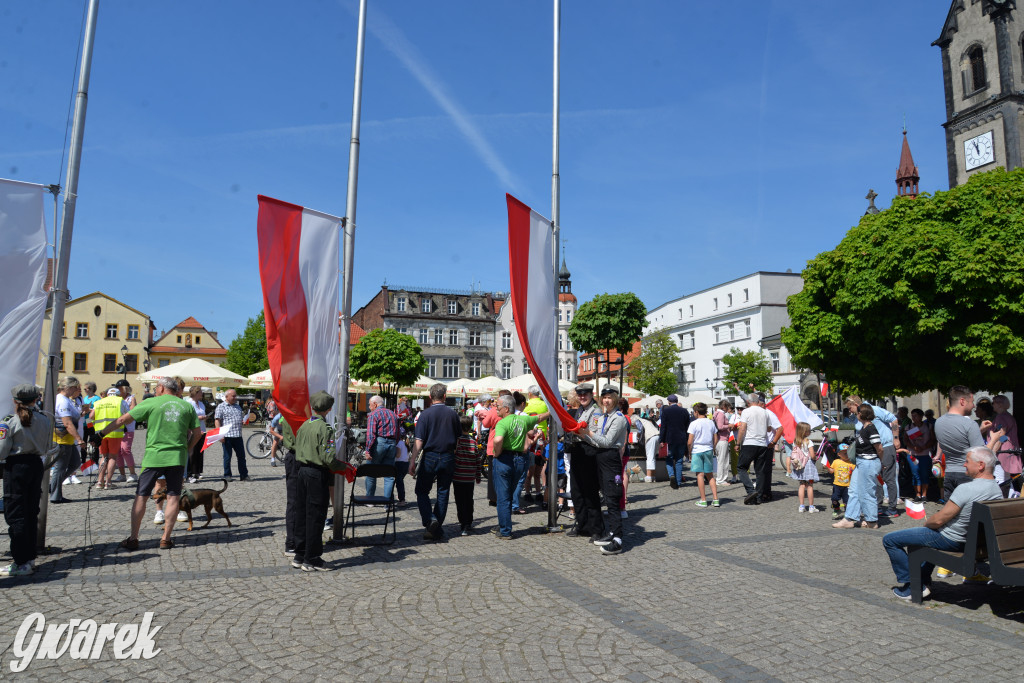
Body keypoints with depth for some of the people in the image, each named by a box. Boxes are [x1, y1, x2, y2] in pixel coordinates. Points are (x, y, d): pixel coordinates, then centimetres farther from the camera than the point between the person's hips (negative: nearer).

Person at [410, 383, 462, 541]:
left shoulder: (425, 414, -9)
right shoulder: (453, 414, 2)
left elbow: (419, 441, -13)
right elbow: (458, 438, 9)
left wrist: (412, 461, -11)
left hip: (430, 457, -3)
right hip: (448, 458, 3)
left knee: (422, 491, 11)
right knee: (443, 493, 10)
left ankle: (430, 519, -10)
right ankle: (437, 530, 15)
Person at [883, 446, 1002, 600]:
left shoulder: (966, 488, -29)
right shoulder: (997, 489, -2)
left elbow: (939, 520, -24)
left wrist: (926, 523, -1)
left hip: (949, 540, -9)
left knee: (889, 539, -3)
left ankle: (908, 584, 6)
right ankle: (923, 581, 33)